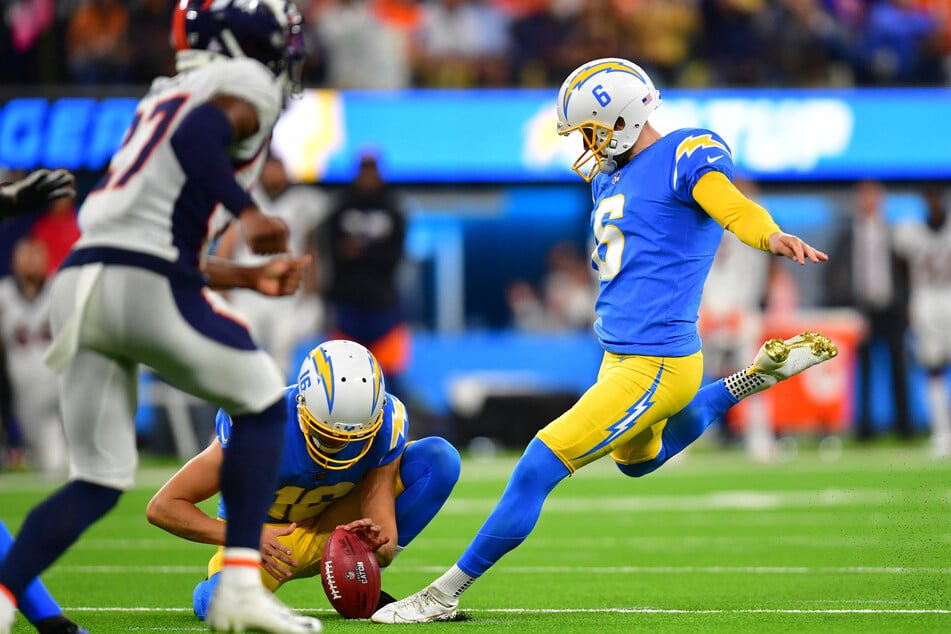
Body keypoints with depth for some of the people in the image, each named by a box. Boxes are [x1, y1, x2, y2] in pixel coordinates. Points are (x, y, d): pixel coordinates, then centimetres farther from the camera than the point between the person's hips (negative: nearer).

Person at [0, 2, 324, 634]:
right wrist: (248, 214, -17)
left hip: (79, 280, 7)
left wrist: (249, 276, 31)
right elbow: (196, 137, -18)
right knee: (262, 403, 15)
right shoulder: (249, 87, 5)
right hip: (147, 289, -7)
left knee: (99, 481, 12)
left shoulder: (163, 98, 30)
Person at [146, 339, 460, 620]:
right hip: (263, 534, -3)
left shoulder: (384, 424, -22)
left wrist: (380, 545, -44)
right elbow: (163, 507, -27)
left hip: (332, 528, 3)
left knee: (440, 458, -17)